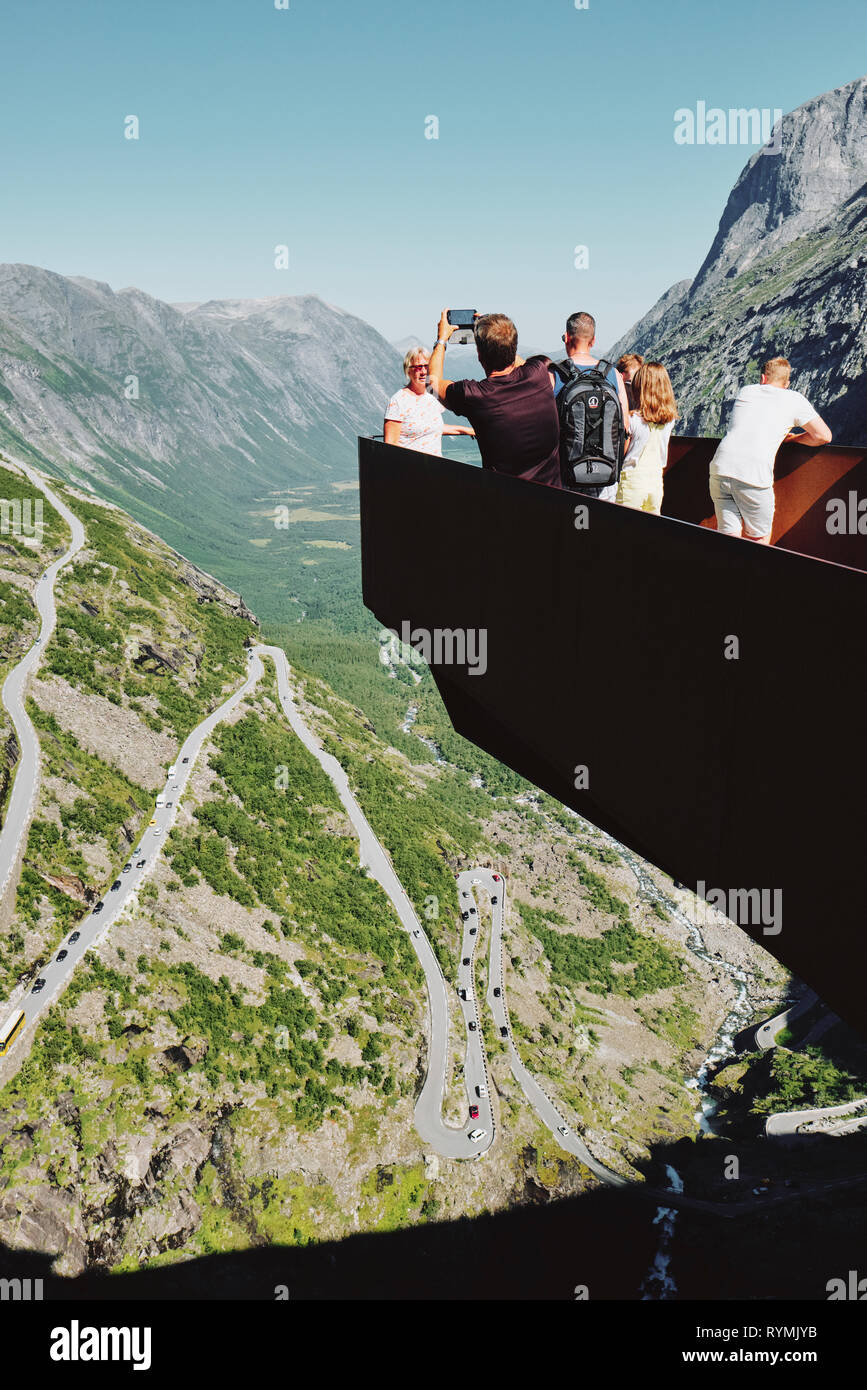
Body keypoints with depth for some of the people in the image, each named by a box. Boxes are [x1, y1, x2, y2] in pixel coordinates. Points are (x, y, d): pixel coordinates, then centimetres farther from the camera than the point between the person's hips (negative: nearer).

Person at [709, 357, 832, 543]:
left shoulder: (745, 391, 22)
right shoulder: (794, 399, 10)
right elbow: (824, 436, 10)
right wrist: (793, 438, 24)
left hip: (720, 467, 4)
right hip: (754, 477, -3)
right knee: (759, 541, 15)